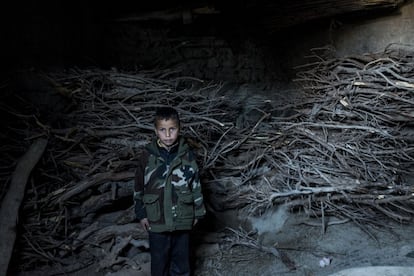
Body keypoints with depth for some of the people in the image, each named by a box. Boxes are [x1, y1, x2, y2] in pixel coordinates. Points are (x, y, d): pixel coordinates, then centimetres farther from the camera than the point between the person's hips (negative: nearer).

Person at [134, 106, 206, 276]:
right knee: (159, 260, 13)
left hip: (183, 220, 1)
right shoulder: (148, 155, -7)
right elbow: (139, 186, 1)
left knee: (181, 259, 15)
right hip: (156, 221, 0)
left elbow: (196, 184, 3)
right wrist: (141, 213, 2)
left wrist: (197, 212, 5)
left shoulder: (187, 155, -5)